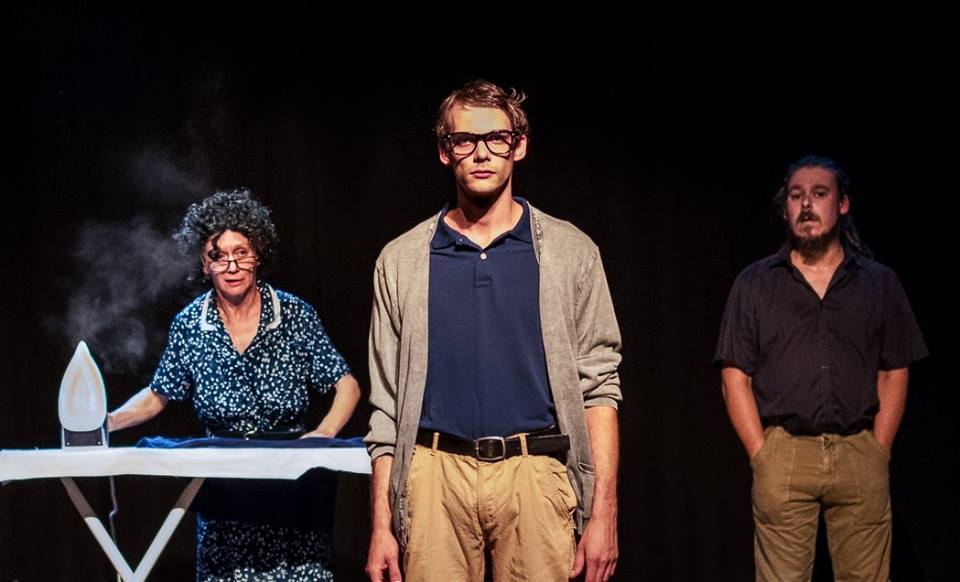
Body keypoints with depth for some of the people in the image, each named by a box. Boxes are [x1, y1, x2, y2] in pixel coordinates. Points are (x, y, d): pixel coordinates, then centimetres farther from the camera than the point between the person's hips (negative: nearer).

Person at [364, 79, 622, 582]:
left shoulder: (569, 252, 6)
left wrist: (603, 514, -5)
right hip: (436, 476, 1)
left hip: (533, 474, -1)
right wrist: (381, 526, 3)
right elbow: (387, 405, 9)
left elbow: (598, 386, 3)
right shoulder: (401, 261, 9)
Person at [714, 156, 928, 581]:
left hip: (859, 454, 1)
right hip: (784, 453, -1)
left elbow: (894, 374, 10)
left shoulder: (879, 282, 11)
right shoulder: (755, 283, 9)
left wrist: (878, 453, 0)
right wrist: (760, 454, -3)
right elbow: (735, 377, 6)